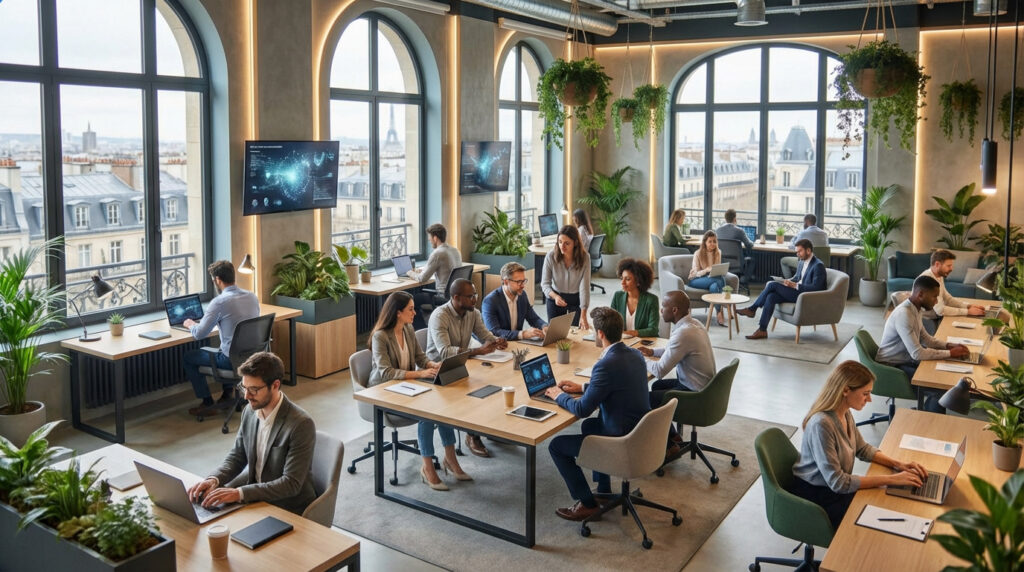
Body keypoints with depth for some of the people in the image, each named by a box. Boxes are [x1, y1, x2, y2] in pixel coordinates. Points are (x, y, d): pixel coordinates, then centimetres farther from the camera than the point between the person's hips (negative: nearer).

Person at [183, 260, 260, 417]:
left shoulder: (219, 302, -18)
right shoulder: (252, 296, 2)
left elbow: (199, 334, -13)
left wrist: (190, 324, 9)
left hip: (234, 360, -7)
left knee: (188, 357, 15)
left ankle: (208, 404, 20)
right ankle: (228, 393, 35)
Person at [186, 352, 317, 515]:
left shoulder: (301, 424, -24)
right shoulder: (250, 411, -1)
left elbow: (291, 484, -25)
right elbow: (236, 456, 9)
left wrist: (239, 493, -32)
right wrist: (214, 479, -13)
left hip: (288, 507, -7)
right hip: (255, 493, 7)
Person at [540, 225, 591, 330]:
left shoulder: (584, 258, -22)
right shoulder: (551, 257, -21)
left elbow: (584, 287, -24)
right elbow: (545, 283, -15)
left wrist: (583, 315, -30)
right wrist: (555, 296, -37)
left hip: (576, 299, 0)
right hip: (555, 298, 0)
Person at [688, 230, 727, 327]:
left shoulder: (718, 253, 6)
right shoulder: (698, 254, -7)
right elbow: (696, 273, -10)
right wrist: (707, 270, -29)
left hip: (711, 279, 4)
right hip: (696, 280, -4)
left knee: (714, 286, -37)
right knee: (720, 280, -34)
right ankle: (719, 312, -35)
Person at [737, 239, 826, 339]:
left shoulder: (818, 266, -12)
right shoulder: (802, 263, 15)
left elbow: (815, 287, -21)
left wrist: (795, 285, -22)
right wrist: (789, 282, 2)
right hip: (797, 293, 8)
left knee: (773, 285, -18)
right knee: (771, 296, -18)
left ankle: (752, 308, -3)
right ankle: (762, 330, -20)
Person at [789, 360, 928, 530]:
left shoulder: (845, 414, -3)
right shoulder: (821, 424, -30)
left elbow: (863, 449, 14)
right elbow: (837, 482, -28)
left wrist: (898, 465, -2)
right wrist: (891, 479, -24)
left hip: (837, 488, 8)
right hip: (814, 498, -8)